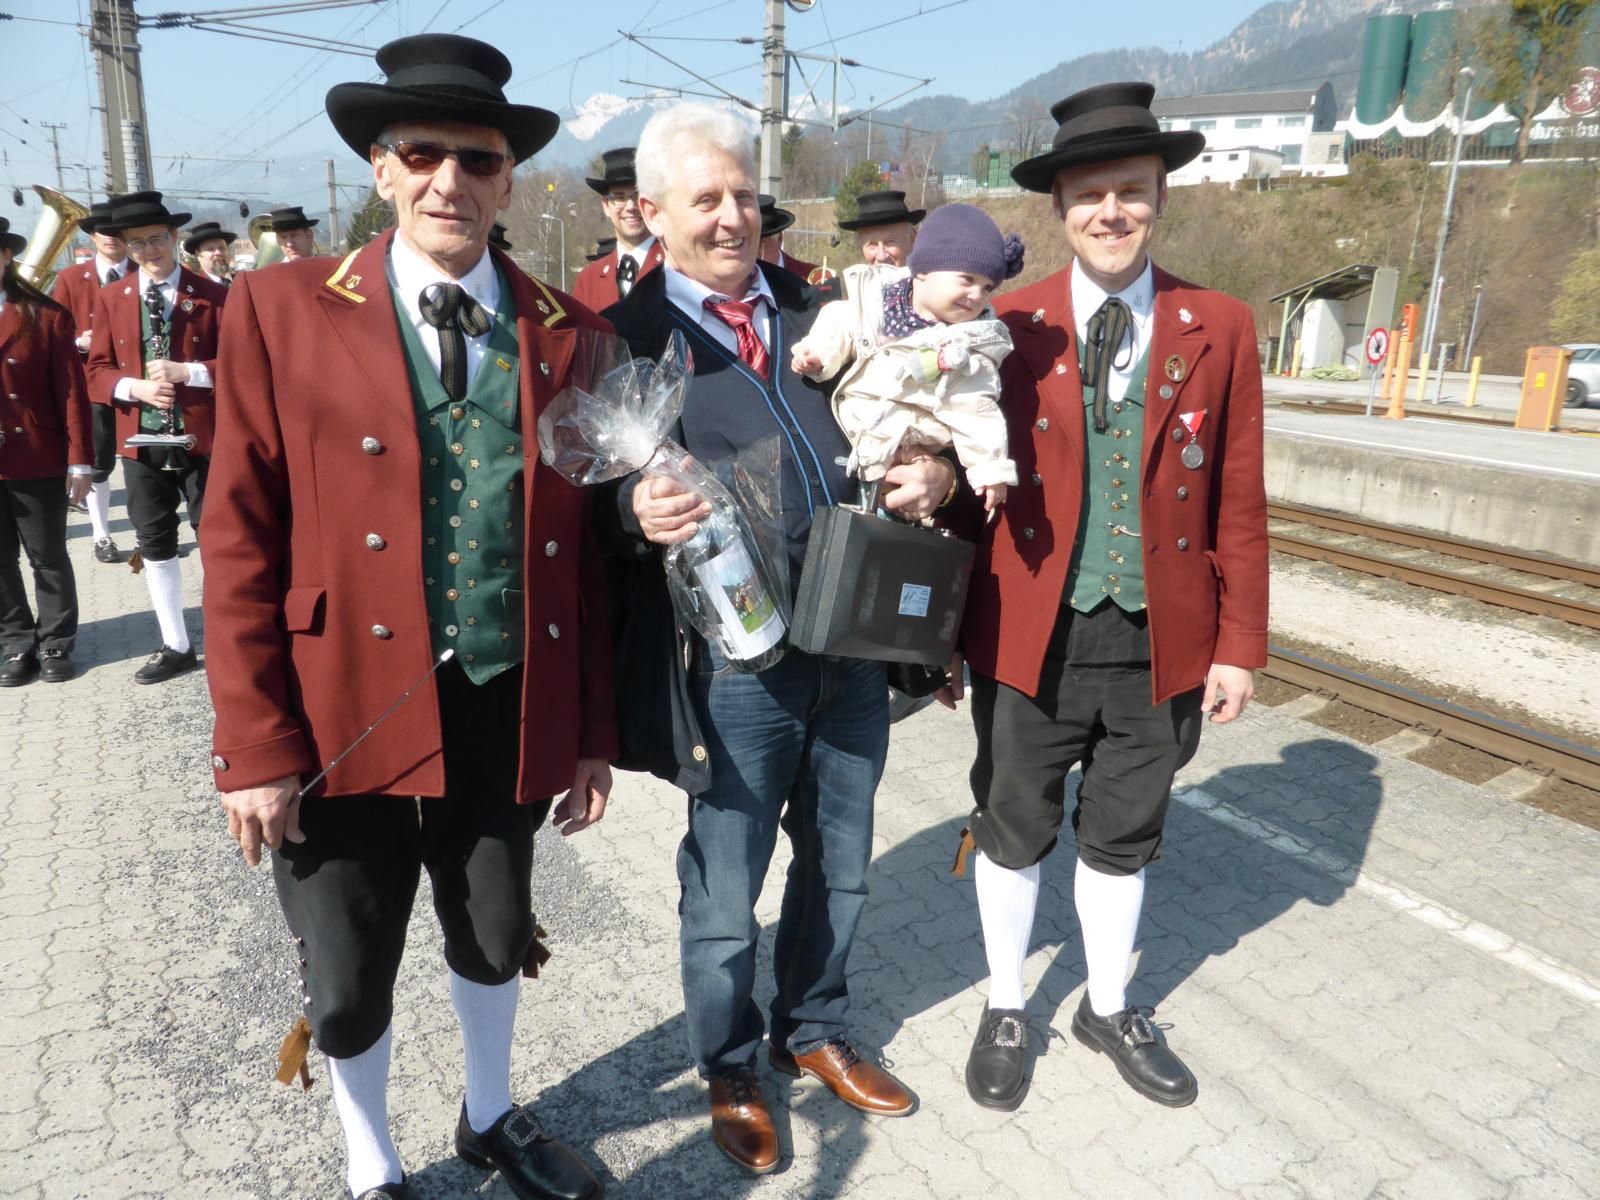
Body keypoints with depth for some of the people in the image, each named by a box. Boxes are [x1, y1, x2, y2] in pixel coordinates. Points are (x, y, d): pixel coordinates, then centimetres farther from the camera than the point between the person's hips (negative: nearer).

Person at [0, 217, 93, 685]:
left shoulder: (47, 315, -2)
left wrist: (79, 460, -8)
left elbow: (72, 391, -4)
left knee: (48, 557, 8)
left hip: (38, 461, -3)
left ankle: (55, 643, 21)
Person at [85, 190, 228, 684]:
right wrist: (133, 387, -12)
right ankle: (176, 646, 24)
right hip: (140, 441, 4)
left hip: (203, 438, -4)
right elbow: (97, 371, 7)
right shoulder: (110, 298, 8)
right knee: (154, 546, 11)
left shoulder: (212, 294, -2)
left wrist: (188, 372, -19)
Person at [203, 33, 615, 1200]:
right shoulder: (281, 311, -5)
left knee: (496, 939, 23)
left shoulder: (567, 331, 1)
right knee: (348, 985, 14)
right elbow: (241, 544, -6)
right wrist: (257, 746, -10)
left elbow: (587, 548, 1)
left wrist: (592, 733, 2)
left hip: (512, 715, 2)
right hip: (347, 714, -2)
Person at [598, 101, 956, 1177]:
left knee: (839, 868, 21)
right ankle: (731, 1071, 41)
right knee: (724, 894, 13)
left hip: (855, 641, 5)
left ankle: (816, 1033, 48)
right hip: (733, 657, -5)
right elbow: (589, 499, -7)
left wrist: (934, 472, -6)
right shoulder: (623, 337, -4)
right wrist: (637, 512, -29)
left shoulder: (819, 312, 10)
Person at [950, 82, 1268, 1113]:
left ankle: (1110, 1009, 41)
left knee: (1124, 839, 18)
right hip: (1030, 640, -1)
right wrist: (950, 629, -3)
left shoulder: (1222, 330, 1)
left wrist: (1240, 645, -1)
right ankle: (1007, 1012, 37)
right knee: (1014, 833, 14)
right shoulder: (1008, 326, -3)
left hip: (1162, 644, 2)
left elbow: (1239, 503, 1)